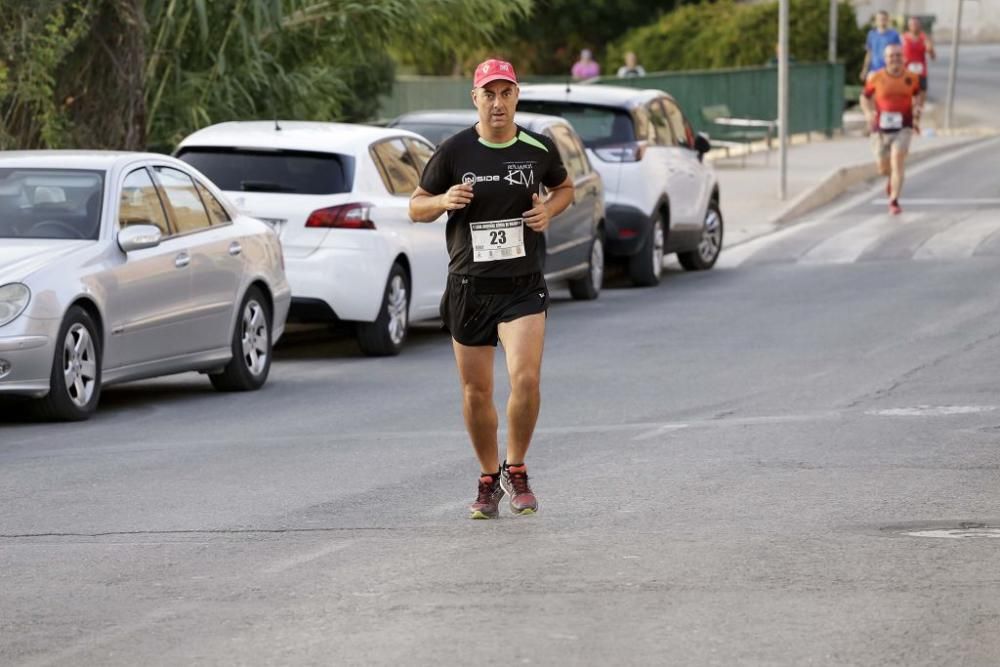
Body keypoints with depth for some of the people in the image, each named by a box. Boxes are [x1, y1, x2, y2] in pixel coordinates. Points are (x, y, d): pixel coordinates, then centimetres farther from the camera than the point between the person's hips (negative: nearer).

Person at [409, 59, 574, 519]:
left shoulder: (539, 149, 0)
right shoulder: (454, 151, -3)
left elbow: (564, 188, 20)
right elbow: (416, 207, 5)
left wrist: (549, 209, -2)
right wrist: (443, 201, -17)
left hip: (523, 286, -1)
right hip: (468, 287, 1)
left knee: (525, 377, -19)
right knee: (476, 391, 7)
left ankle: (516, 471, 1)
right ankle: (488, 480, 26)